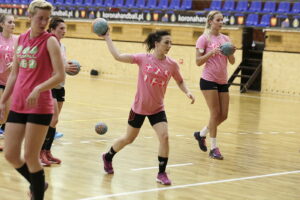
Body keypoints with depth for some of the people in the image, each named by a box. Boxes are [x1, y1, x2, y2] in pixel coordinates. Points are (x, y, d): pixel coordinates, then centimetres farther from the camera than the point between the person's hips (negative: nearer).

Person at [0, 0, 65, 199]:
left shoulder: (50, 41, -8)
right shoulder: (21, 39, 10)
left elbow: (60, 75, -15)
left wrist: (38, 89, -28)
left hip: (40, 107, -6)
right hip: (18, 106, 6)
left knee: (30, 156, -3)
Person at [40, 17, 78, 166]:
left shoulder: (62, 46, 12)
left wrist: (69, 67, 1)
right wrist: (63, 67, -26)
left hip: (59, 87, 8)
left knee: (53, 121, 9)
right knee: (53, 120, -15)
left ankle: (47, 152, 15)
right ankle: (41, 152, -6)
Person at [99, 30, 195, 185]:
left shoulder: (172, 64, -8)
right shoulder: (143, 59, -13)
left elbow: (180, 81, 9)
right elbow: (117, 56, -11)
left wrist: (187, 92, -9)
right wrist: (107, 38, -10)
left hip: (157, 109, 2)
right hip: (139, 107, -1)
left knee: (164, 137, -17)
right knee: (129, 139, 14)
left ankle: (162, 174, -2)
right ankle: (108, 157, 42)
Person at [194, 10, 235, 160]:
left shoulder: (225, 39, 11)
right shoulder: (204, 39, -5)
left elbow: (232, 61, 9)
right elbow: (198, 61, -8)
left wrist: (231, 52, -11)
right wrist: (211, 52, -21)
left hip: (222, 82, 6)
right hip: (208, 80, -6)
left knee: (223, 115, 5)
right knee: (215, 113, -9)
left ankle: (201, 134, 27)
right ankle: (213, 148, 0)